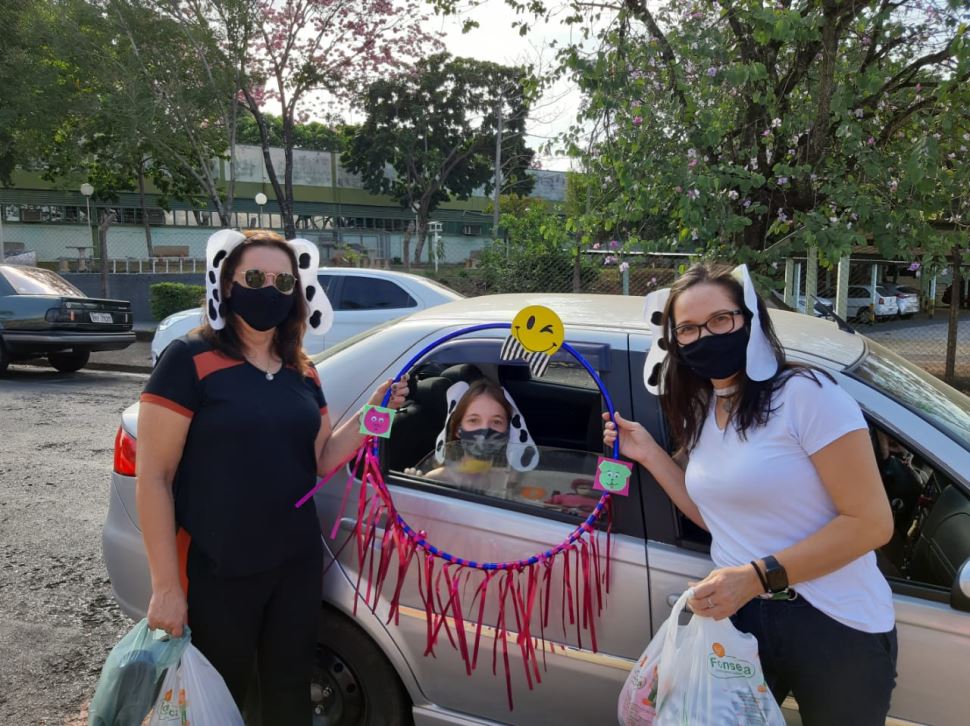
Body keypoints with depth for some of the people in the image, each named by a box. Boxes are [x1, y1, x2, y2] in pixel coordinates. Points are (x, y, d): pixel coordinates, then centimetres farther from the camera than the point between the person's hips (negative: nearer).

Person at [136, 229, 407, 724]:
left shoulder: (302, 373, 5)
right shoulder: (189, 360, -13)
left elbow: (320, 462, 7)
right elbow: (154, 476, -14)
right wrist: (166, 586, -14)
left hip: (298, 564, 6)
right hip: (216, 572, -5)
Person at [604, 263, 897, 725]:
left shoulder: (806, 393, -19)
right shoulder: (701, 411, 4)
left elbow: (872, 522, -19)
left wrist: (756, 575, -25)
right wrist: (648, 453, 3)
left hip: (834, 628, -5)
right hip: (740, 618, 6)